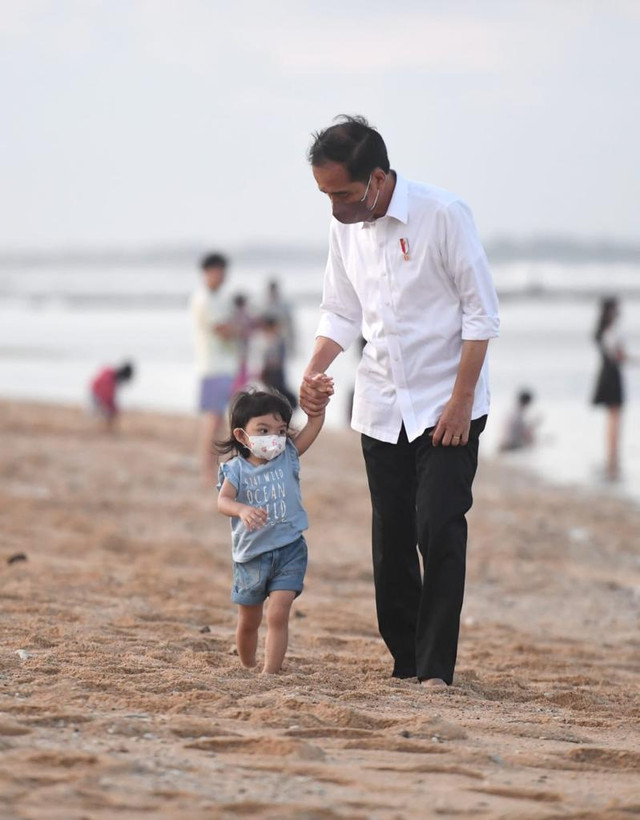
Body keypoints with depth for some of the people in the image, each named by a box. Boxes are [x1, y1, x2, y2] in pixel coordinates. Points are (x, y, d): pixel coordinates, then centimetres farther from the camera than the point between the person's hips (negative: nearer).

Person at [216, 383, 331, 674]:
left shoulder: (287, 456, -2)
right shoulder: (236, 469, -9)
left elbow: (314, 423, -5)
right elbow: (223, 500, -26)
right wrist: (242, 510, -46)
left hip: (288, 551, 0)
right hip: (251, 555, 0)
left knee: (278, 615, -14)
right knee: (248, 621, 16)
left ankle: (270, 673, -13)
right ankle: (247, 669, 38)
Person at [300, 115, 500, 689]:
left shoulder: (443, 214, -15)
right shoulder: (345, 226, 3)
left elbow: (482, 312, -11)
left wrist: (461, 399, -15)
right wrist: (314, 371, -4)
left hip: (446, 404, -6)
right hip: (383, 405, 6)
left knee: (439, 528, -13)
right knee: (392, 538, 6)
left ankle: (437, 669, -11)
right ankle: (404, 662, 13)